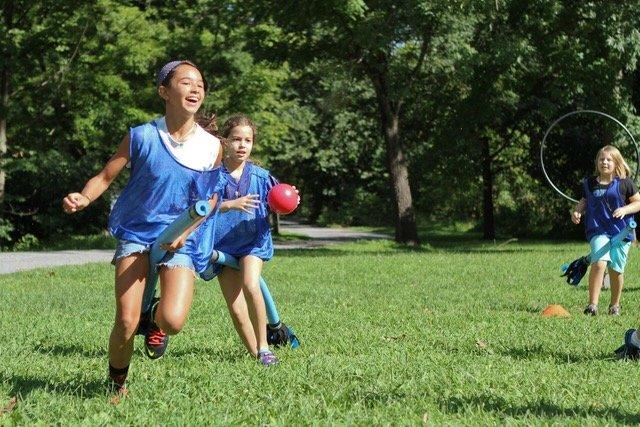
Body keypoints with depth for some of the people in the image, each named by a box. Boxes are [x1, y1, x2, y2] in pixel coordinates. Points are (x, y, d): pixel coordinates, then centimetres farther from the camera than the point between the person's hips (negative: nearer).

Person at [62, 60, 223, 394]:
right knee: (126, 322, -12)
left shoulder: (211, 147, -2)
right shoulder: (141, 137, -5)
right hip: (137, 232, 0)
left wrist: (186, 231, -9)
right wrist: (84, 197, -22)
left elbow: (211, 199, 7)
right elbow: (106, 176, 0)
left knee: (173, 321, -20)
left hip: (181, 242, 1)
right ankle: (117, 384, 17)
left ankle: (155, 320, 20)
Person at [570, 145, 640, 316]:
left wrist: (625, 209, -12)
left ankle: (615, 305, 26)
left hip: (620, 231, 0)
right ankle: (592, 304, -20)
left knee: (616, 269, 4)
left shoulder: (624, 183, 1)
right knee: (599, 262, -22)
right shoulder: (589, 183, 8)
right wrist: (577, 211, 2)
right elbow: (584, 202, 22)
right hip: (598, 230, 0)